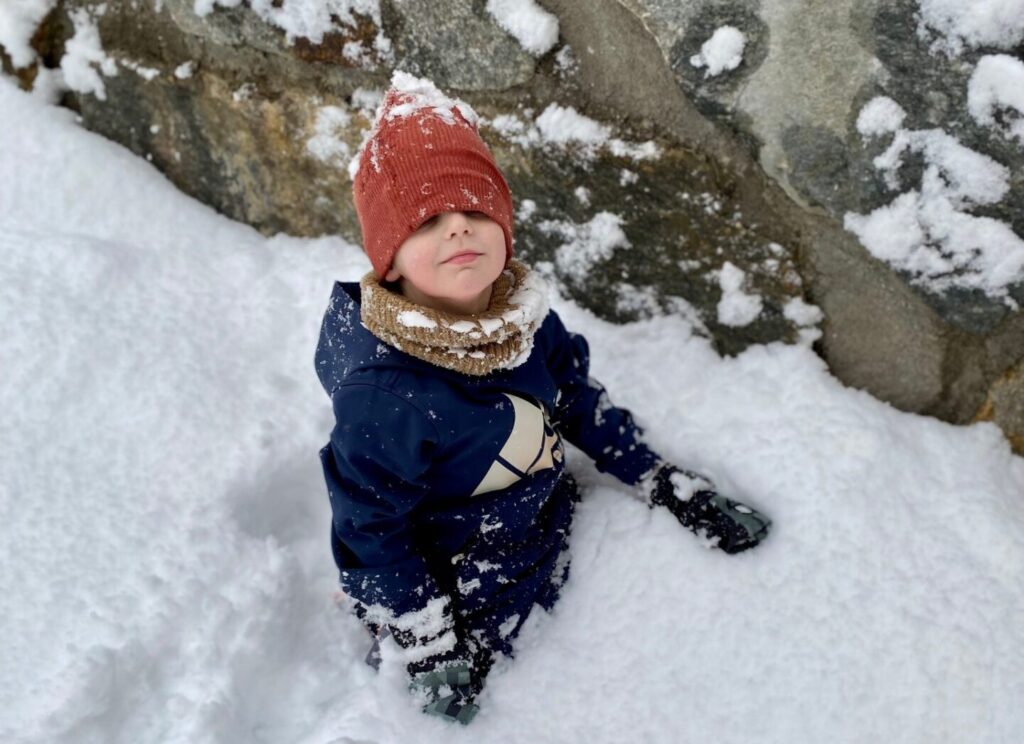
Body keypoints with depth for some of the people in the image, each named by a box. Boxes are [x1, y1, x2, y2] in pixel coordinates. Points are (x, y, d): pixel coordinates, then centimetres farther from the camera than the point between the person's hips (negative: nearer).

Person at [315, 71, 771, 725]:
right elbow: (369, 534, -23)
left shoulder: (522, 313, -16)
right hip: (458, 587, -6)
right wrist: (431, 655, -15)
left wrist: (669, 485, 6)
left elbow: (578, 400, 2)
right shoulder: (381, 395, -36)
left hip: (549, 522, 6)